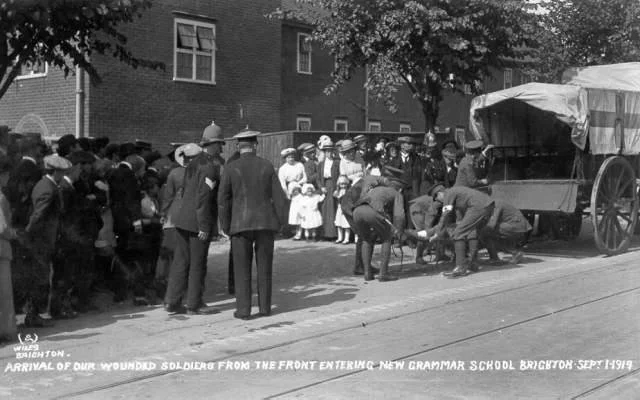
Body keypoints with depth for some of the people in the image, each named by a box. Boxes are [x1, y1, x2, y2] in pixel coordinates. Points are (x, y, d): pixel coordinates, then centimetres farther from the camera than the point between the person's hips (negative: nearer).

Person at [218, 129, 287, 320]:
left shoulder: (231, 168, -3)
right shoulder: (267, 166, 2)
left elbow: (223, 200, -2)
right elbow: (278, 196, 1)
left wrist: (225, 226, 6)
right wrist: (279, 222, 9)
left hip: (241, 224, -2)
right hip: (265, 223, 2)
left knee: (242, 268, 4)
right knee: (264, 266, 11)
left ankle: (243, 310, 2)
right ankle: (265, 306, 14)